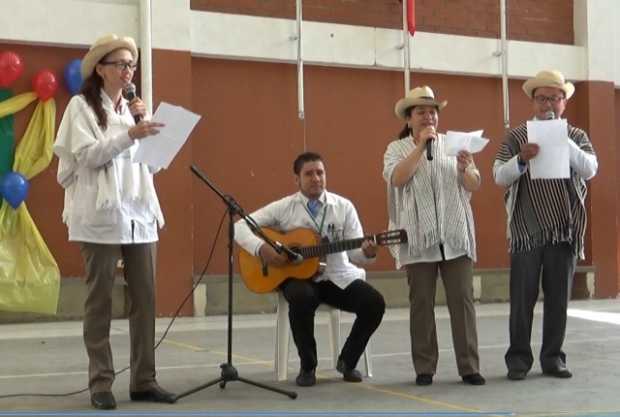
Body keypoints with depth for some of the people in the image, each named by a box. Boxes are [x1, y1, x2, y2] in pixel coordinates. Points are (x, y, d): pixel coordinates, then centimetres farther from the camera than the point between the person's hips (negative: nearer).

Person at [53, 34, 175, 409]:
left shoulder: (132, 108, 19)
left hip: (141, 213, 6)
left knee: (145, 298, 3)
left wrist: (144, 124, 2)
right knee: (100, 299, -2)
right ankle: (101, 383, 4)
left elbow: (152, 163, 15)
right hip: (102, 216, -6)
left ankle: (144, 380, 9)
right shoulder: (82, 105, 2)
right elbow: (87, 155, -12)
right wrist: (130, 134, -21)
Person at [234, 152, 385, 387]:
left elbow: (354, 252, 0)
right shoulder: (284, 208, 1)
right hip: (299, 275, -2)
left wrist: (367, 252, -24)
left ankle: (347, 361, 4)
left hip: (338, 276, 2)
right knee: (302, 298, -38)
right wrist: (261, 248, -20)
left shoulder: (343, 207, 5)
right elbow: (240, 226, -3)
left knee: (374, 303, -22)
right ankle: (307, 366, -13)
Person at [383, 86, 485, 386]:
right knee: (421, 303, 1)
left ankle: (469, 367, 3)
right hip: (418, 238, -2)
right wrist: (421, 146, -14)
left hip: (456, 236, 2)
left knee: (462, 299, -2)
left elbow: (475, 186, 7)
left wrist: (465, 169, -15)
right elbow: (397, 178, -14)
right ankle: (424, 368, 9)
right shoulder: (397, 148, 6)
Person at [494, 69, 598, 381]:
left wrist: (563, 141, -16)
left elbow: (590, 170, -6)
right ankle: (518, 358, 6)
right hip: (526, 230, -1)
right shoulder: (516, 137, 7)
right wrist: (521, 159, -20)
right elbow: (499, 177, -1)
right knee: (522, 298, -2)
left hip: (565, 230, 1)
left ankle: (553, 357, 14)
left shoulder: (577, 137, 10)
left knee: (559, 298, 5)